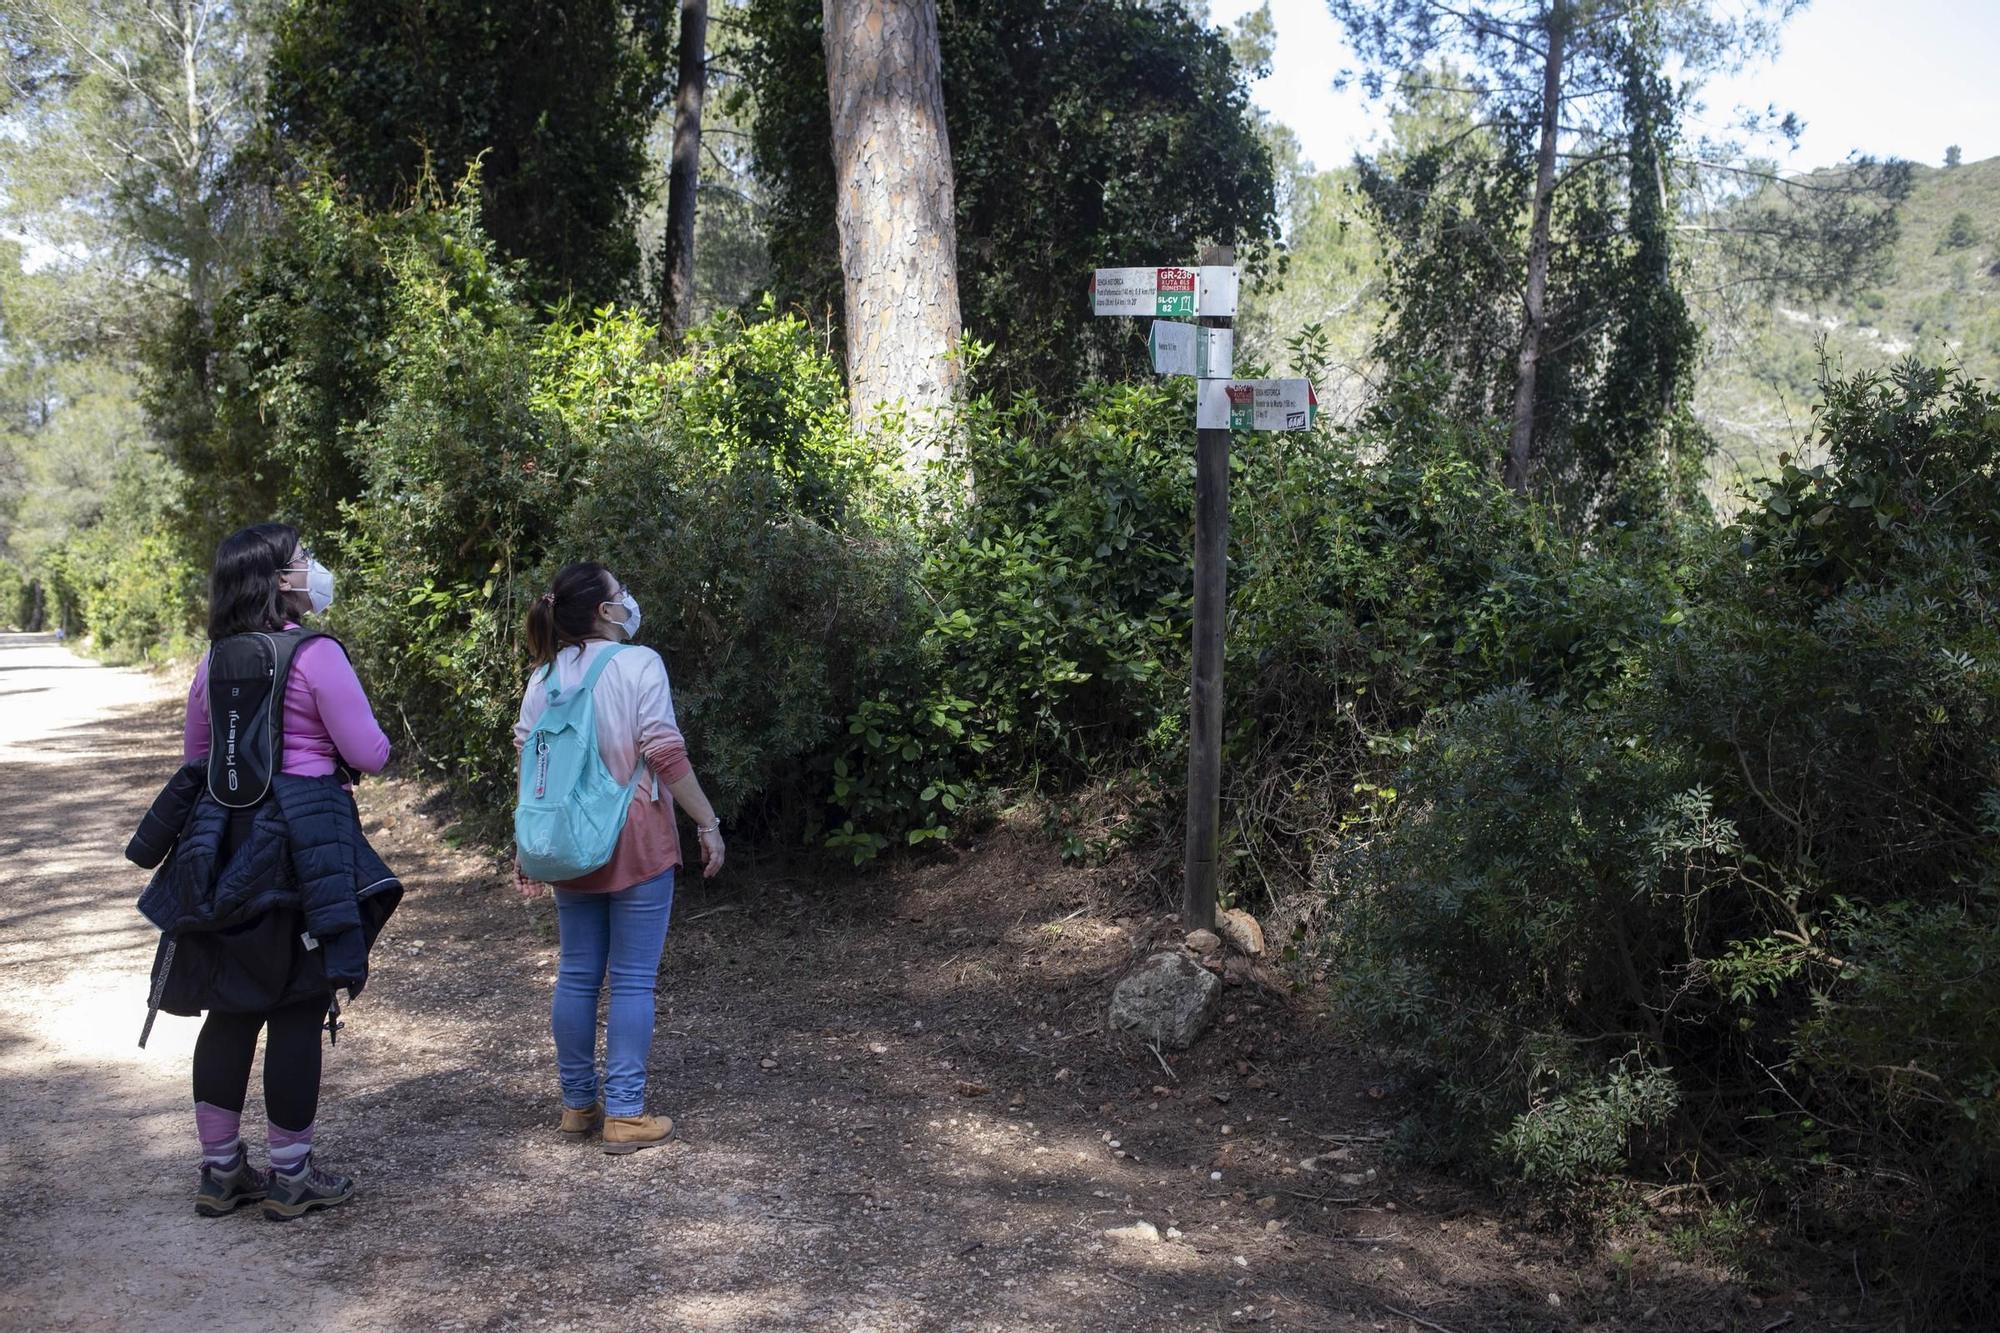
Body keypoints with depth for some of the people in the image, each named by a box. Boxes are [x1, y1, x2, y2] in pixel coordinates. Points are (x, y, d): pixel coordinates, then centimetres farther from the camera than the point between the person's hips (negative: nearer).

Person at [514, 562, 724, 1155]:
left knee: (577, 976, 13)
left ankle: (578, 1105, 23)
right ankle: (624, 1115, 3)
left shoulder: (544, 675, 6)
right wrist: (708, 824, -9)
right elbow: (666, 755, -16)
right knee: (633, 980, 1)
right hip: (637, 844, -6)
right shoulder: (638, 664, -11)